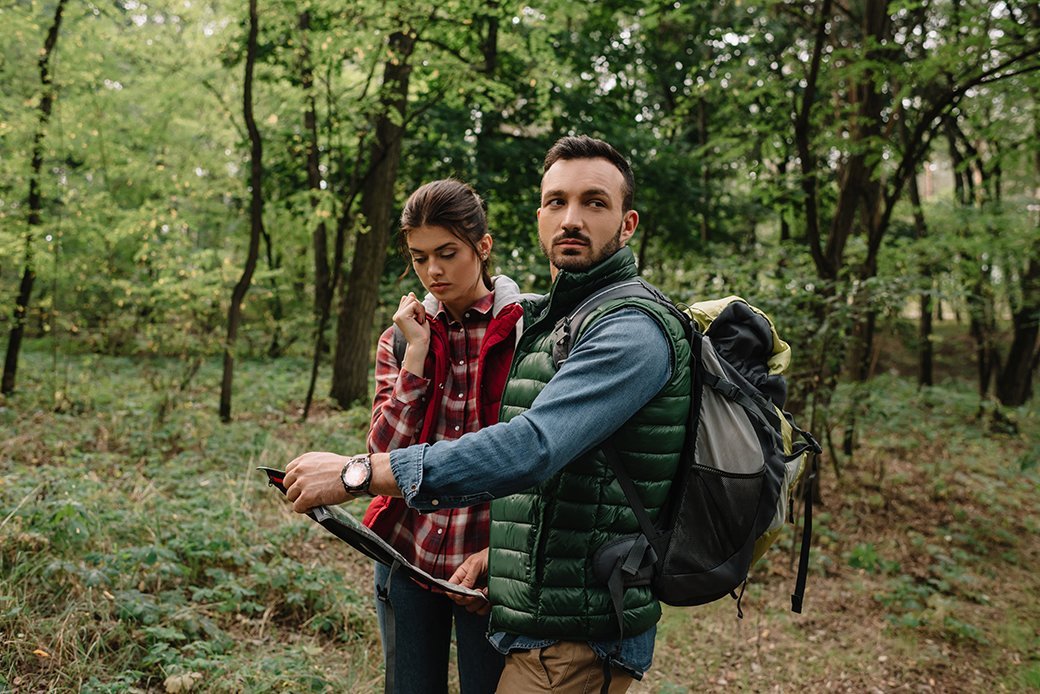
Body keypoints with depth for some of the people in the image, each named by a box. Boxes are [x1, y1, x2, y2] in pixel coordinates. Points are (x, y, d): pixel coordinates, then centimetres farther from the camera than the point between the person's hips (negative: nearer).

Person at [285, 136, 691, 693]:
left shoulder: (632, 329, -18)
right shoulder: (546, 320, 15)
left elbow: (532, 447, -31)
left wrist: (359, 473, -31)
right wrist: (501, 547, 7)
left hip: (579, 636, -9)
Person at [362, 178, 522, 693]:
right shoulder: (401, 336, 5)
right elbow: (383, 453, -5)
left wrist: (497, 554, -15)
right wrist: (415, 352, -10)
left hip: (491, 559, -3)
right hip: (407, 550, 4)